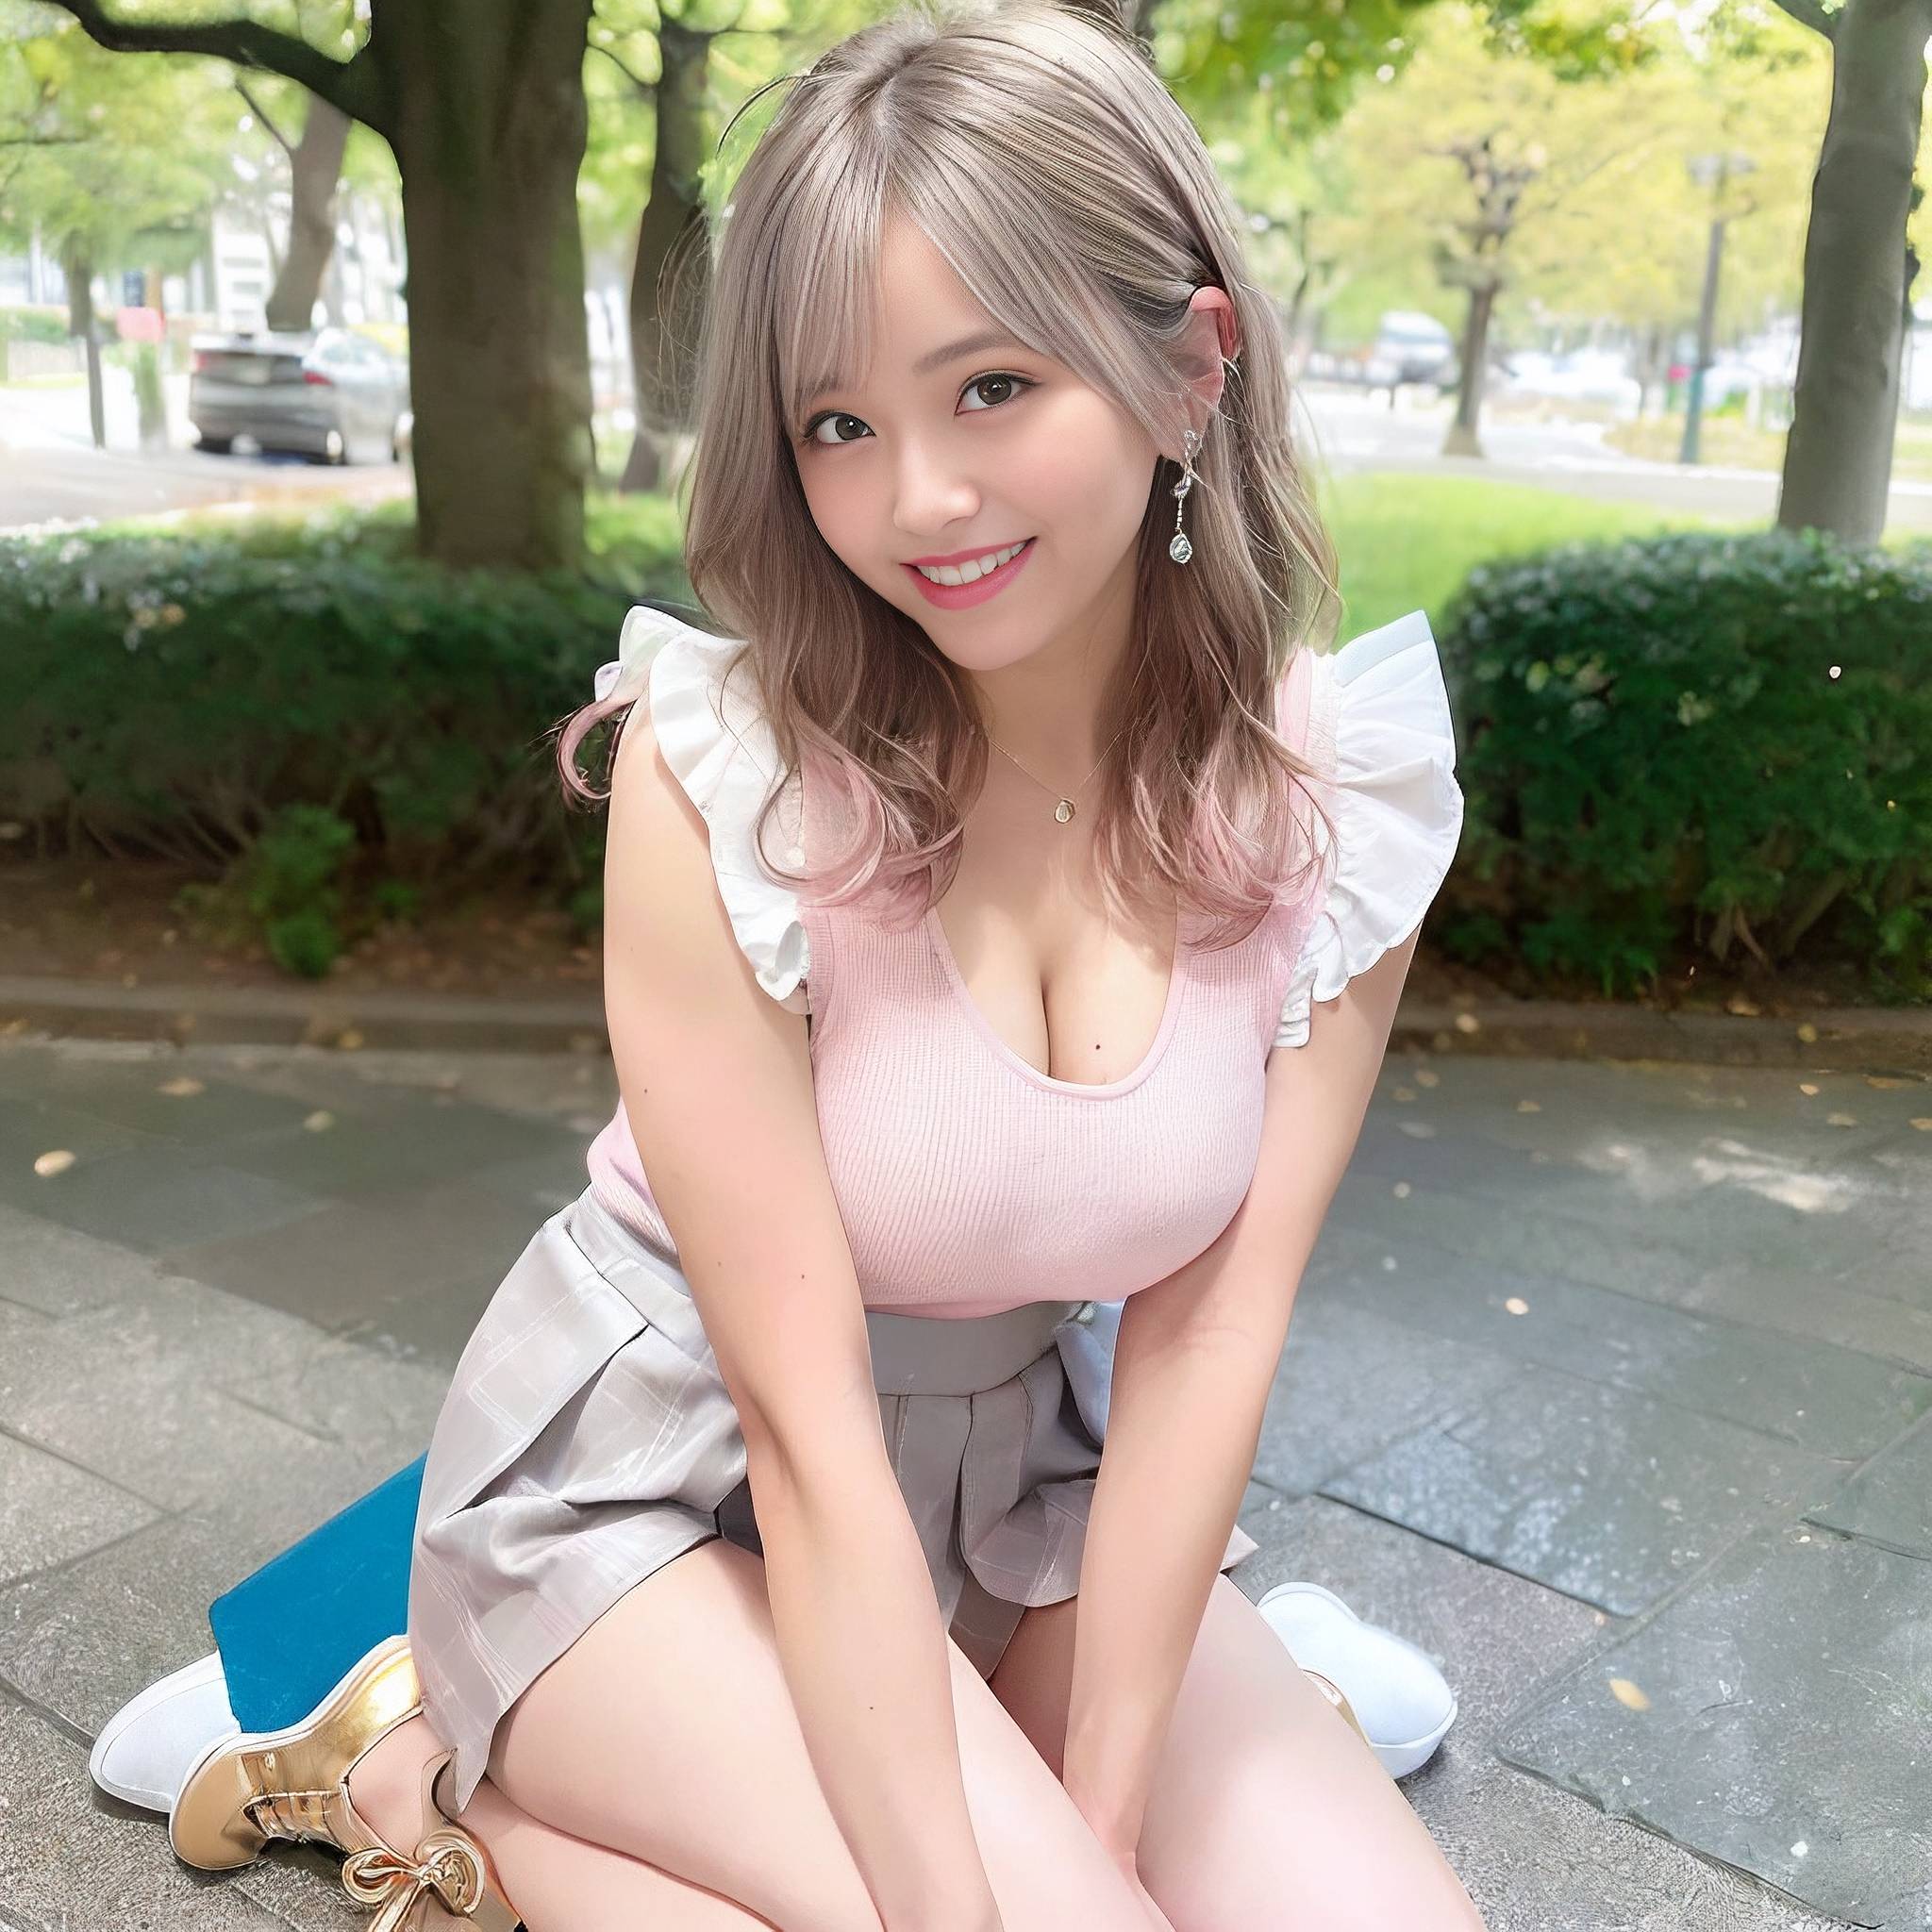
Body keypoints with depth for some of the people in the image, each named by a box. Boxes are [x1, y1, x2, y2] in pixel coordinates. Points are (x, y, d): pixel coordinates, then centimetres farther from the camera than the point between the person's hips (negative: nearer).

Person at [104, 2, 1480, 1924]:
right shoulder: (718, 776, -23)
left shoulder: (1339, 794, -13)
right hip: (656, 1471, -5)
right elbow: (804, 1420, -22)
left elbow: (1201, 1341, -12)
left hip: (1008, 1468, 5)